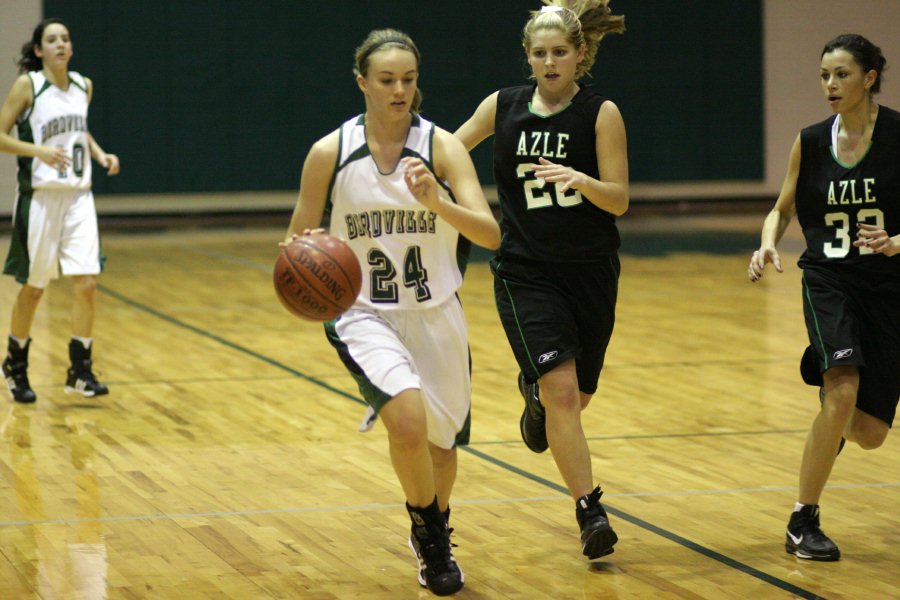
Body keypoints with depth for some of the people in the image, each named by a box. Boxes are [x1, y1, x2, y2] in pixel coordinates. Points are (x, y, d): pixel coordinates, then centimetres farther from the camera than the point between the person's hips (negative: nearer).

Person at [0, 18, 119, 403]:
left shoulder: (83, 86, 8)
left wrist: (100, 155, 8)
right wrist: (38, 150, -22)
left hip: (78, 196, 4)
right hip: (40, 196, -4)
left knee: (87, 282, -6)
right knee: (33, 288, 5)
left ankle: (80, 371, 3)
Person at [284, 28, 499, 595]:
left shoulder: (442, 146, -10)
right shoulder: (330, 153, -8)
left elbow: (490, 234, -20)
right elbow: (299, 240, 2)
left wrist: (437, 203, -37)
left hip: (436, 314, 2)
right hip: (364, 313, -2)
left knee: (441, 444, 16)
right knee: (408, 421, -27)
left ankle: (435, 540, 47)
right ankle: (427, 528, 3)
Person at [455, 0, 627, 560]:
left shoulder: (601, 113, -6)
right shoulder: (503, 106, 0)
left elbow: (619, 201, -11)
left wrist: (580, 179, -29)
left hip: (591, 272, 1)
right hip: (526, 272, 0)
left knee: (577, 396, 13)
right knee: (561, 391, -16)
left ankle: (536, 396, 50)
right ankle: (591, 513, -10)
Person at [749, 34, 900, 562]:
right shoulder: (810, 142, 2)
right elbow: (783, 208, 15)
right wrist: (768, 244, -6)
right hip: (828, 279, 0)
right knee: (843, 390, -26)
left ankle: (837, 423, 43)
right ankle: (804, 522, -13)